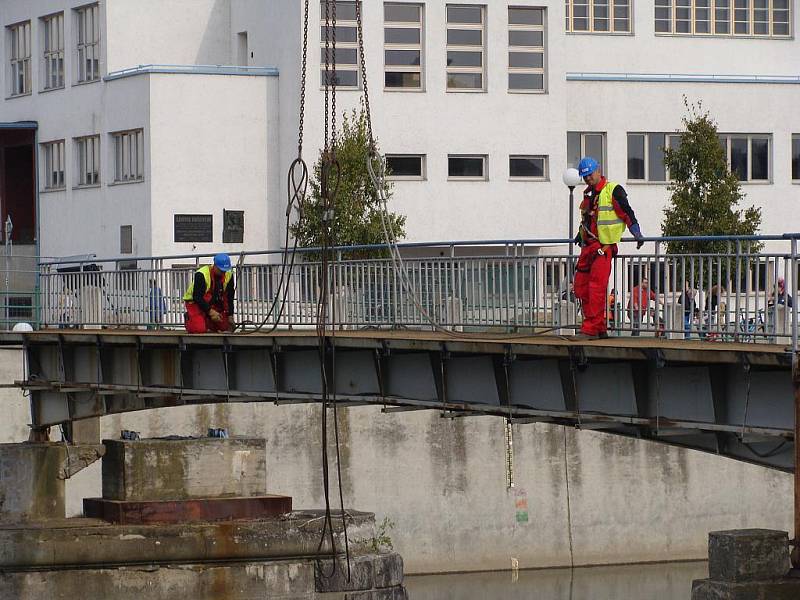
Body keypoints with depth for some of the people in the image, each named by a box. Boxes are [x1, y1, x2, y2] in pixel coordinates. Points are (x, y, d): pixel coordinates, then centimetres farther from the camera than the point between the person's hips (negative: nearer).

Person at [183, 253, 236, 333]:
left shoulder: (229, 275, -7)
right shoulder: (201, 275, -25)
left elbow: (230, 297, 1)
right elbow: (197, 297, -26)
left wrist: (230, 316, -4)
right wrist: (210, 311, -30)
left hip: (214, 304, 6)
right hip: (195, 303, -6)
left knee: (225, 327, -7)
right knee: (200, 329, -25)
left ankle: (208, 322, 19)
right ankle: (189, 319, 8)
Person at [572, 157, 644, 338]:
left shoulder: (613, 190, -5)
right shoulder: (588, 194, 19)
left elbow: (627, 213, -8)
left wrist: (637, 234, -14)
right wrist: (580, 235, 37)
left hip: (604, 246, -9)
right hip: (588, 246, 9)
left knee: (596, 288, -13)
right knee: (581, 288, 4)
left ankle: (591, 328, -14)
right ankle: (600, 328, 9)